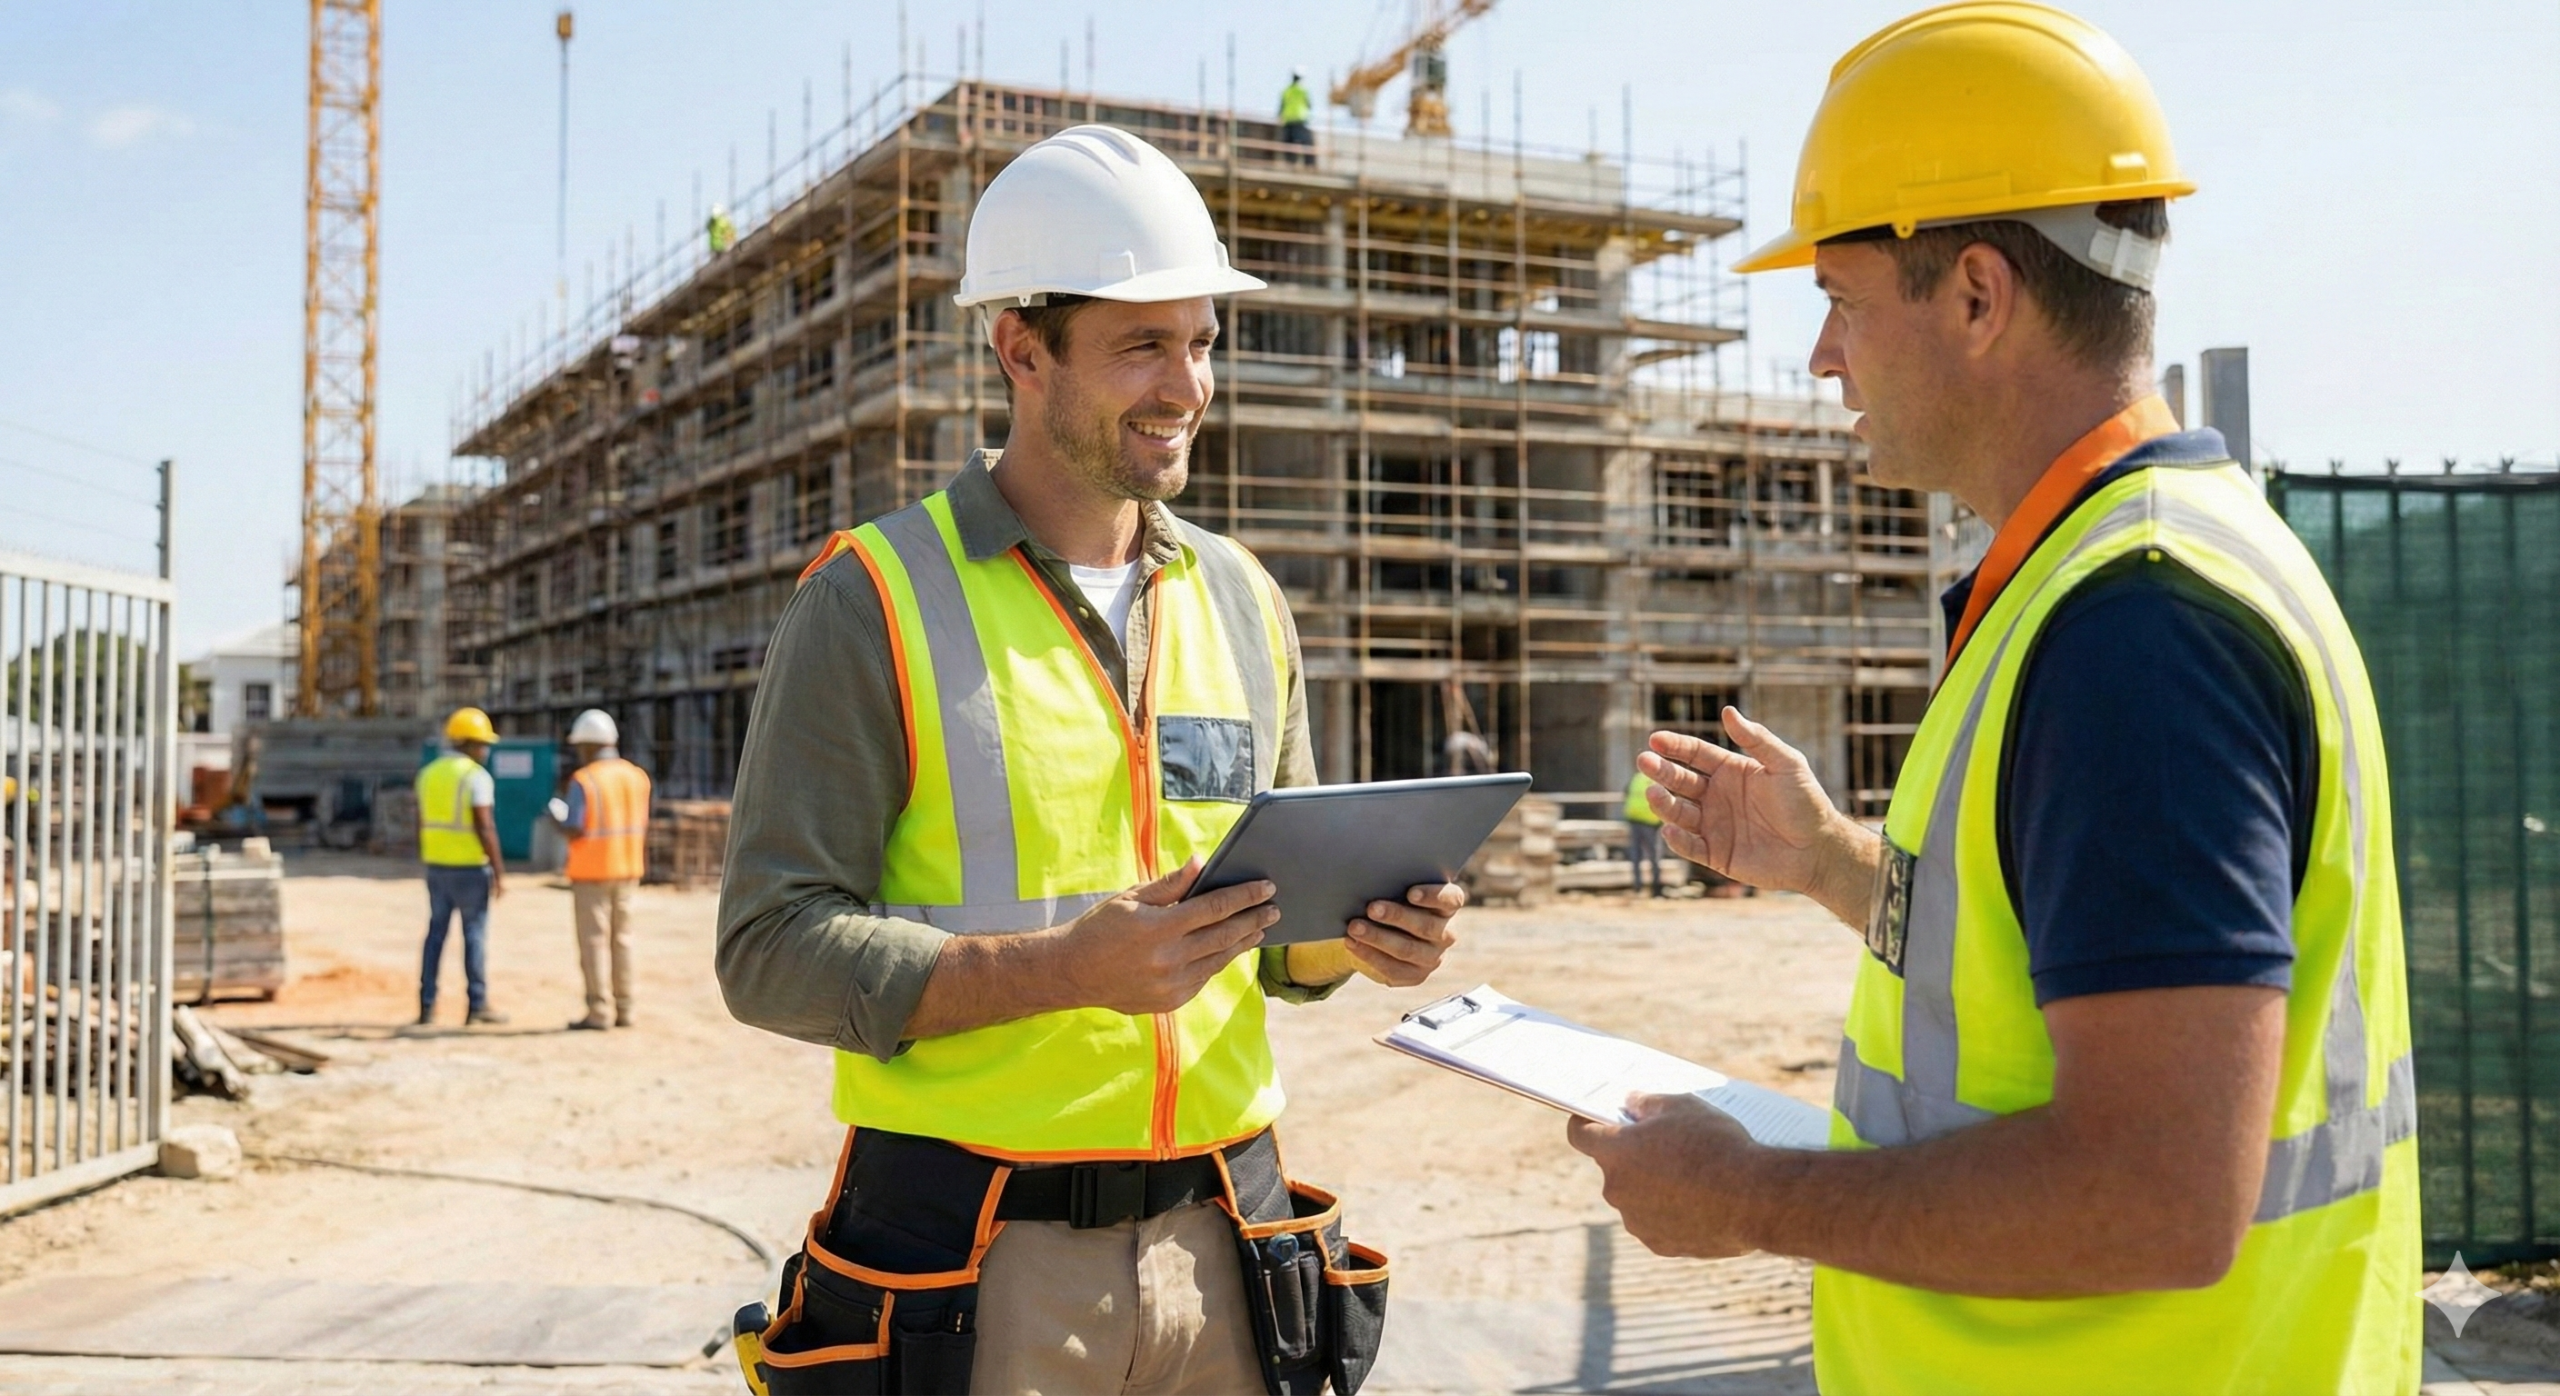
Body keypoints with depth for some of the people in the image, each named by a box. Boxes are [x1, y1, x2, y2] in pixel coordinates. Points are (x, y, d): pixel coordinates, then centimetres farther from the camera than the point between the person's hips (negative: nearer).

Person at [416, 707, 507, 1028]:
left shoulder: (428, 773, 9)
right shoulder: (477, 777, -13)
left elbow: (421, 824, 11)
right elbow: (485, 828, -18)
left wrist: (427, 864, 19)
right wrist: (499, 872, -14)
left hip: (437, 866, 6)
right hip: (470, 868, -6)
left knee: (436, 933, 11)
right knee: (475, 934, 1)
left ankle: (426, 1006, 10)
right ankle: (477, 1007, 3)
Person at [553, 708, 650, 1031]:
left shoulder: (583, 781, -14)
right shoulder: (636, 776, 5)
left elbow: (575, 831, -17)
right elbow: (642, 827, 7)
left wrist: (559, 819, 2)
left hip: (591, 871, -6)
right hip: (627, 870, 6)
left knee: (593, 940, 0)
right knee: (622, 938, 12)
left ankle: (598, 1012, -1)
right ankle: (624, 1009, 14)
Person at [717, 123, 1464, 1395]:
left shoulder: (1241, 599, 10)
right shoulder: (872, 602, -6)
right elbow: (774, 950, -12)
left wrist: (1355, 934, -5)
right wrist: (1067, 968, -24)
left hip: (1217, 1240, 5)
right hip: (973, 1268, -4)